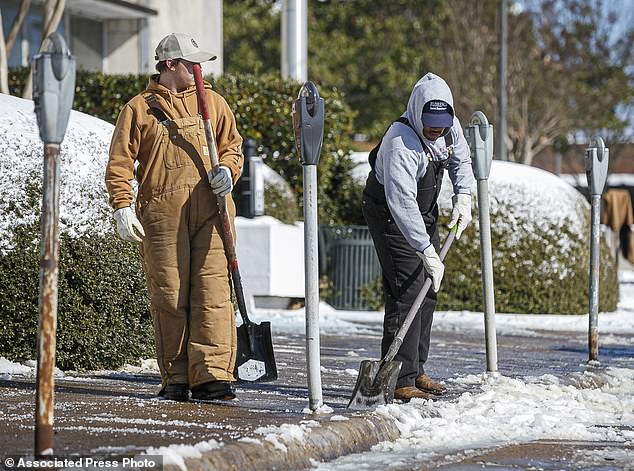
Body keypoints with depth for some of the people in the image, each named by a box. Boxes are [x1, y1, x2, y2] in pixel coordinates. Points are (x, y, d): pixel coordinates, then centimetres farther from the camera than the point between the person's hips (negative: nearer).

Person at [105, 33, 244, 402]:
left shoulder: (212, 102, 18)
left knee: (213, 291, -9)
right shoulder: (139, 108, 10)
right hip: (161, 213, -2)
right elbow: (120, 161, 7)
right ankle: (175, 378, 5)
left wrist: (227, 171, -2)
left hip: (210, 209, 2)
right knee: (169, 295, -2)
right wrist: (123, 206, -4)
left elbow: (232, 145, 20)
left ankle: (212, 375, -13)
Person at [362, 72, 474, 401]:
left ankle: (415, 370, 21)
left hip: (424, 211, 8)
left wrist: (463, 196, -5)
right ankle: (399, 381, -18)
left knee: (428, 289, 11)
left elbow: (461, 160, 12)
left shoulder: (450, 127, -11)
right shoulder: (400, 143, -35)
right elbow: (402, 204, -40)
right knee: (406, 290, -17)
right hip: (390, 214, -8)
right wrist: (427, 253, -44)